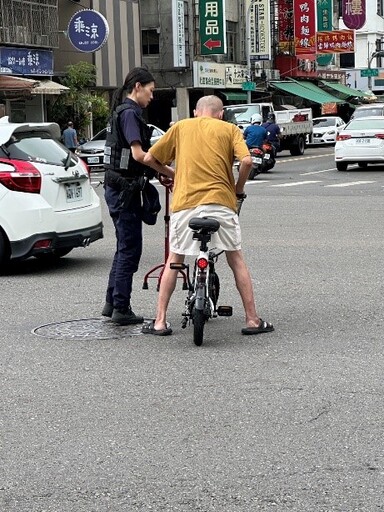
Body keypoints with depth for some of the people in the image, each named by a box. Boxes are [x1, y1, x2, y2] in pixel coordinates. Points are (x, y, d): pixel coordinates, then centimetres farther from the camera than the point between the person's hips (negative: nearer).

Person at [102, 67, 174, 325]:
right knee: (130, 249, -4)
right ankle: (121, 308, 1)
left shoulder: (123, 112, 17)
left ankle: (112, 303, 22)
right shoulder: (129, 113, -14)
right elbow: (138, 154, -24)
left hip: (119, 188, 10)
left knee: (125, 247, 16)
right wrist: (171, 172, -20)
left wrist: (161, 173, 9)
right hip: (125, 189, -10)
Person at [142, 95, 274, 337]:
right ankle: (252, 320, 11)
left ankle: (160, 321, 12)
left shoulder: (180, 127, 15)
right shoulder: (230, 129, 10)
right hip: (220, 200, -1)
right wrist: (238, 189, 10)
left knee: (174, 260, 14)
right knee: (236, 259, 11)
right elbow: (246, 161, -6)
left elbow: (149, 158, 15)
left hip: (185, 201, 1)